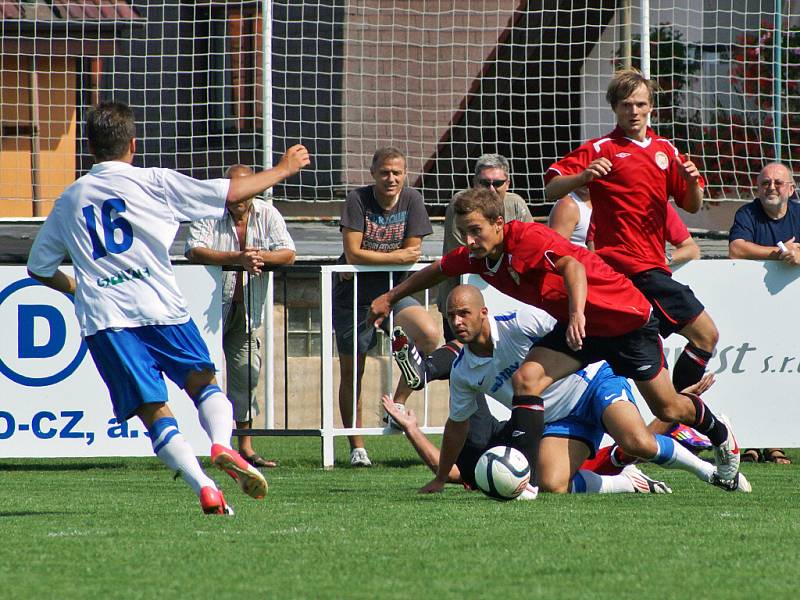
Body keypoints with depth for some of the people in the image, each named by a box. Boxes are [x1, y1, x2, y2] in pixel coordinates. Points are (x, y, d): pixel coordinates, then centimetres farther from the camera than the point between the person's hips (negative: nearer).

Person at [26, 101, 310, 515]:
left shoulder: (70, 199, 16)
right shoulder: (151, 182, 6)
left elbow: (39, 267, 23)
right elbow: (230, 192, 6)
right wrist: (283, 169, 19)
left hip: (102, 319, 2)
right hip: (160, 307, -2)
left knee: (154, 411, 0)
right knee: (204, 383, 13)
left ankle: (205, 489, -17)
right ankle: (222, 444, -17)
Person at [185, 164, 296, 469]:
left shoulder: (268, 215, 3)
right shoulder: (209, 213, -8)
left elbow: (288, 254, -5)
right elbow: (195, 251, -22)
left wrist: (260, 256, -26)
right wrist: (237, 258, -33)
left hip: (247, 307, 4)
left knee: (246, 372, 5)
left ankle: (245, 446, 11)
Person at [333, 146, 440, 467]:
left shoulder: (412, 200, -4)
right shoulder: (357, 200, -11)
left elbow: (413, 253, -8)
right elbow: (353, 253, -17)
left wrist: (367, 261, -11)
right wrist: (396, 256, -15)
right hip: (353, 297, -1)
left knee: (429, 334, -26)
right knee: (351, 373, 4)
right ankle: (357, 448, 16)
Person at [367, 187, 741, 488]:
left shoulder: (527, 239, -30)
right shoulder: (477, 257, -6)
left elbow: (573, 267, -46)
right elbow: (438, 270, 13)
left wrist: (578, 313, -61)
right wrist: (390, 298, 20)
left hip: (626, 318, -7)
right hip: (576, 325, 7)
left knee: (668, 409, 6)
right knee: (526, 378, -18)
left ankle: (719, 432, 38)